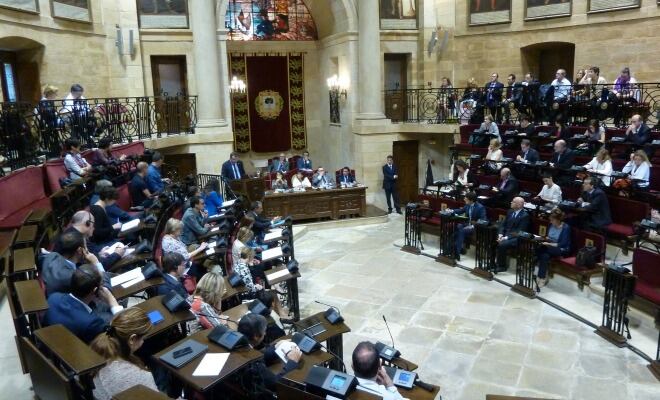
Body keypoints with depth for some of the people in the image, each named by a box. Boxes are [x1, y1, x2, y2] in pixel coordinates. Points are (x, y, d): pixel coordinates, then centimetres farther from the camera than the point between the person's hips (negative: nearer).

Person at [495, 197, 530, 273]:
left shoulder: (525, 216, -10)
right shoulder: (510, 212, 13)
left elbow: (519, 232, -16)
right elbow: (503, 224, 13)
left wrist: (507, 237, -23)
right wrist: (500, 234, -6)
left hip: (515, 238, -7)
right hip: (505, 235, 7)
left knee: (502, 244, -32)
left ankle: (502, 266, -14)